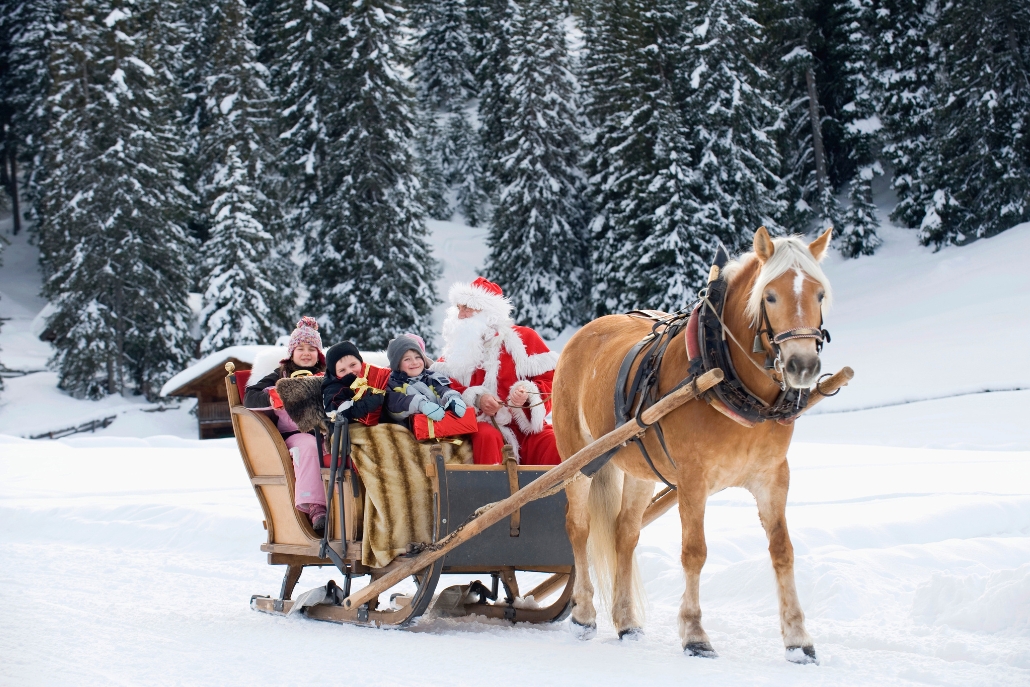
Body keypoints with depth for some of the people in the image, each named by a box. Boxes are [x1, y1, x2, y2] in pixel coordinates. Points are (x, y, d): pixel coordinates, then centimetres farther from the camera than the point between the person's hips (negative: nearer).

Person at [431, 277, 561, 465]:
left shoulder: (523, 337, 7)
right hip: (485, 424, 0)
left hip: (527, 426, 0)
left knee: (555, 444, -29)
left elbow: (551, 379, 2)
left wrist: (529, 393, -18)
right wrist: (475, 398, -16)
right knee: (486, 437, -35)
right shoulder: (458, 347, 13)